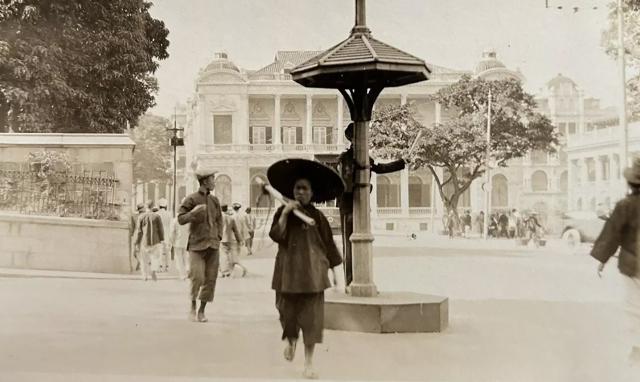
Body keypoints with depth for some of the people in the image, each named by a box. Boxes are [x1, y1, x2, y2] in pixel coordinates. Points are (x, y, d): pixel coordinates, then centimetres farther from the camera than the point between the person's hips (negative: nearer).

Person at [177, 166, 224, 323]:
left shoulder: (214, 200, 12)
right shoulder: (191, 199, -3)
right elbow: (181, 219, -4)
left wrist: (218, 236, 10)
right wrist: (193, 212, -21)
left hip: (213, 245, 5)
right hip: (197, 245, -5)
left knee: (210, 279, 3)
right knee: (197, 277, -13)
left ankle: (202, 310, 15)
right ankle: (192, 307, 9)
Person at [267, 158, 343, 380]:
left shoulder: (317, 216, 3)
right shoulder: (283, 212, 3)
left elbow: (329, 245, 7)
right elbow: (276, 236, -12)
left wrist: (335, 271, 8)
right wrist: (285, 213, -21)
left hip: (312, 272, -1)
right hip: (289, 272, 1)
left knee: (311, 318, -4)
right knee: (288, 312, 8)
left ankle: (309, 364, 2)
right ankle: (290, 341, 42)